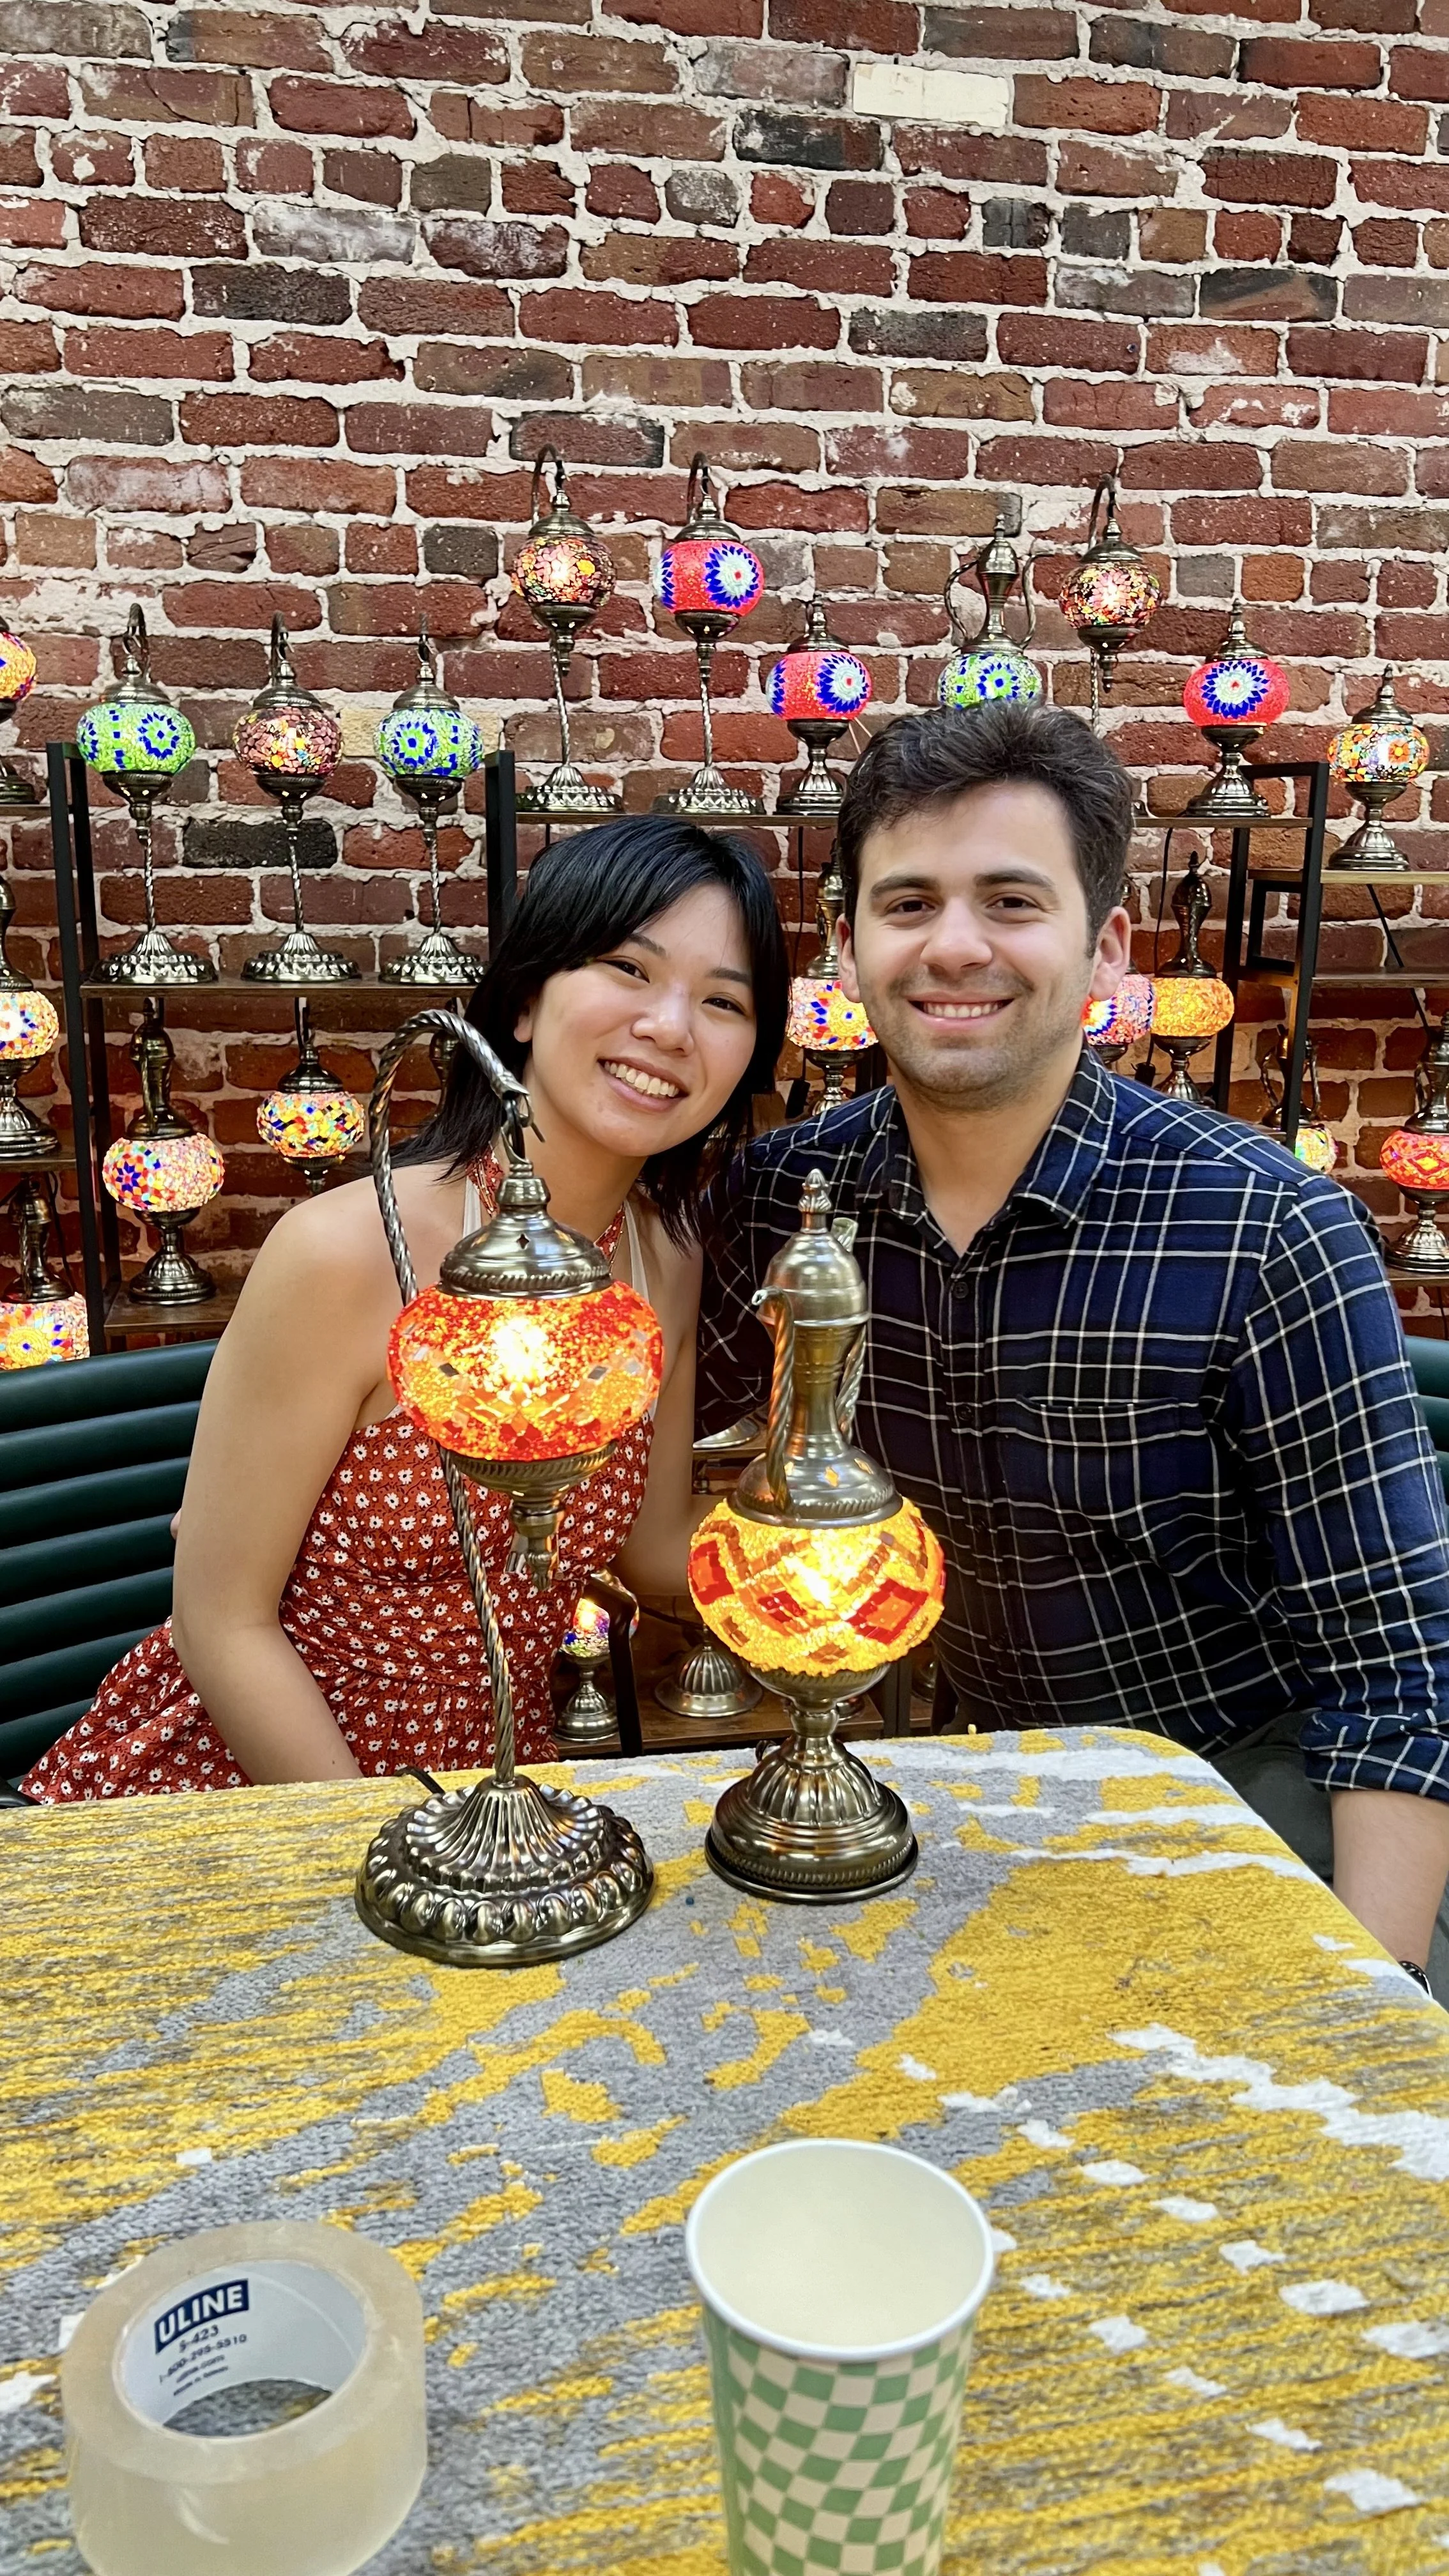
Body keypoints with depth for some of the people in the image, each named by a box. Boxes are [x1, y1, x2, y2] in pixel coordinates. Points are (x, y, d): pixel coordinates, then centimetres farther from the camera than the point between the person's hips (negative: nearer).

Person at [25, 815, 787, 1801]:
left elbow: (655, 1553, 7)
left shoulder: (671, 1263, -4)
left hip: (497, 1795, 3)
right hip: (243, 1784, -3)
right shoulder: (347, 1251, -20)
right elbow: (225, 1624, -14)